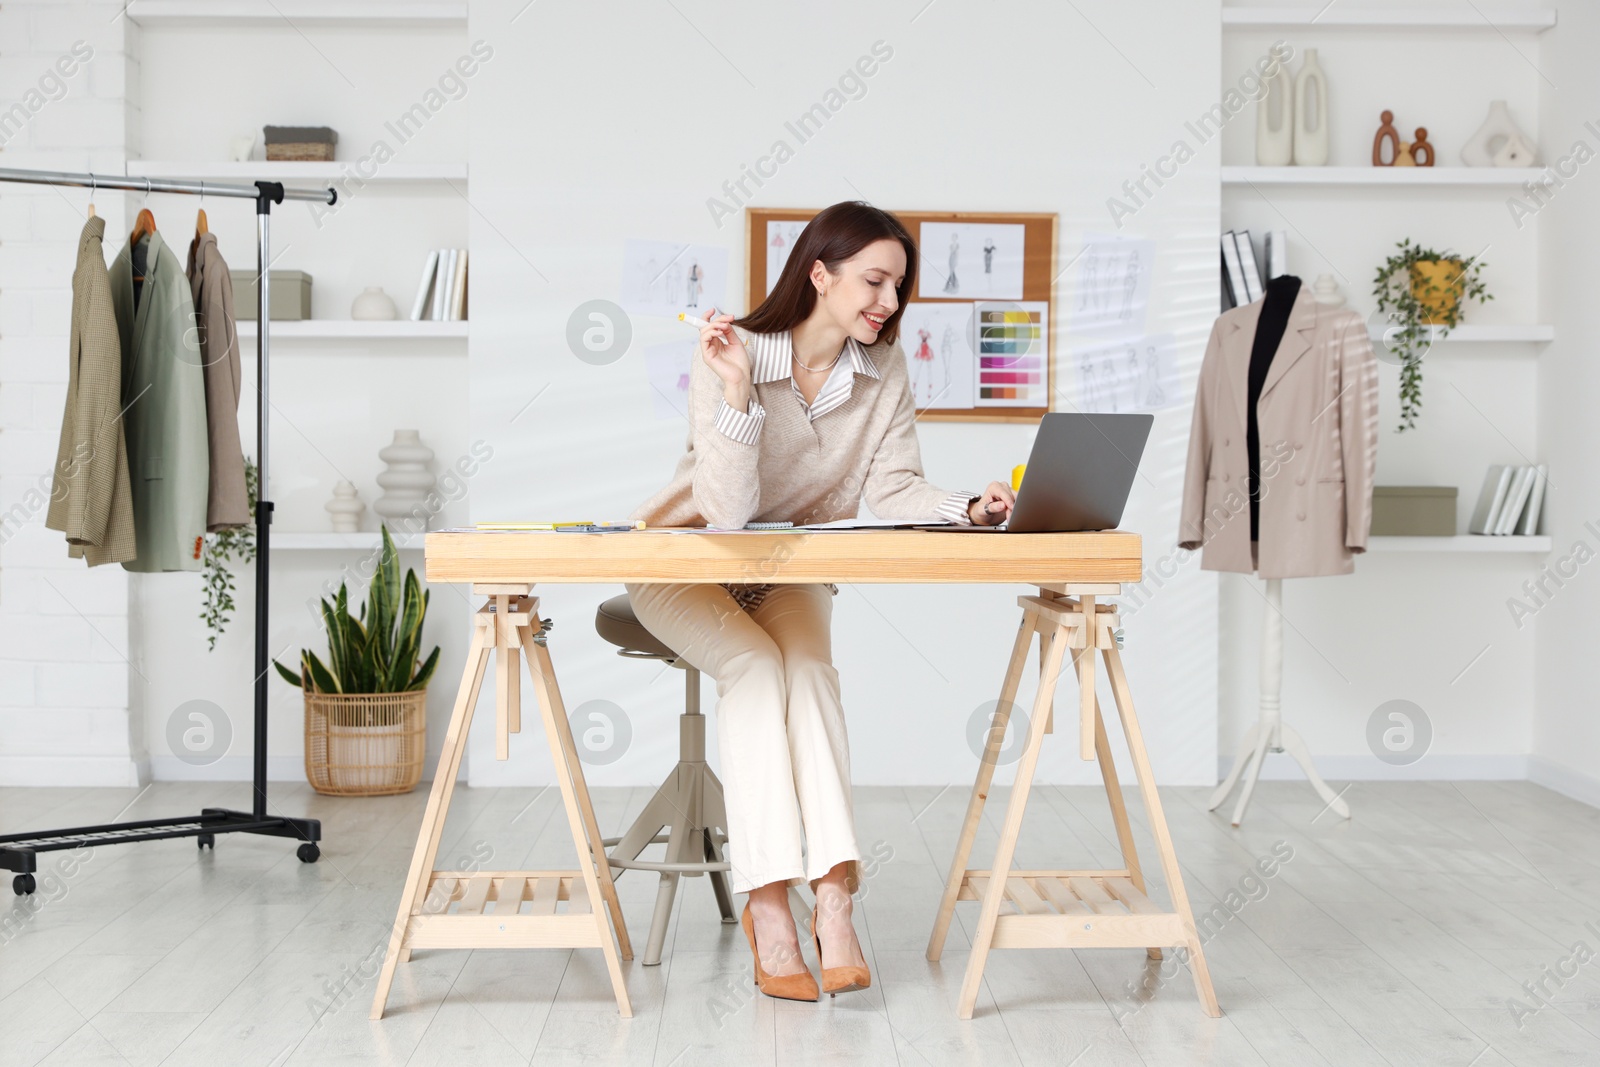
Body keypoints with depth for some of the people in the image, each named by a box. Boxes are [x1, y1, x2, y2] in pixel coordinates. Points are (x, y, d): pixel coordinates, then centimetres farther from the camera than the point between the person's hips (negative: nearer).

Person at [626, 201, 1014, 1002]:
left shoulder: (884, 370, -4)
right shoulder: (728, 355, -19)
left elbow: (894, 489, -9)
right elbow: (727, 511, -25)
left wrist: (968, 509, -28)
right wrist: (739, 390, -37)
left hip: (795, 572, 3)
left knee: (805, 664, -28)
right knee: (755, 665, -30)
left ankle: (832, 894, -35)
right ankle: (770, 900, -31)